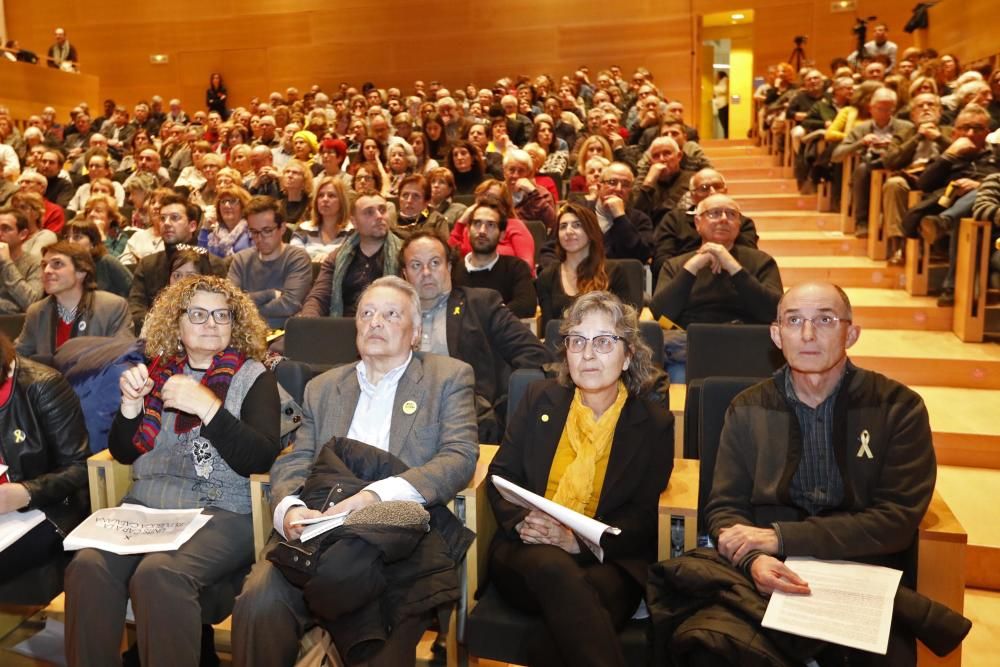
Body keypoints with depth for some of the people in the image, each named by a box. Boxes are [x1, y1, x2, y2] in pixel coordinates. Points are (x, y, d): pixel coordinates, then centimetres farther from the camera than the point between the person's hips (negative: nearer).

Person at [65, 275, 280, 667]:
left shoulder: (253, 377, 4)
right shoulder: (159, 370, 16)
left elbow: (261, 459, -9)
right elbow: (123, 453, 15)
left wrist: (207, 406, -18)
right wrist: (131, 403, -3)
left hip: (222, 513, -4)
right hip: (145, 506, 4)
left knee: (159, 574, -31)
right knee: (88, 567, -24)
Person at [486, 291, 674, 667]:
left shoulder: (655, 424, 5)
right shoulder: (539, 400, 10)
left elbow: (644, 519, -1)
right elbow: (501, 475, 9)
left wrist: (576, 541, -19)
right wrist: (522, 523, -14)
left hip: (607, 561, -1)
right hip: (527, 553, 2)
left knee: (588, 594, -38)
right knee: (553, 567, -35)